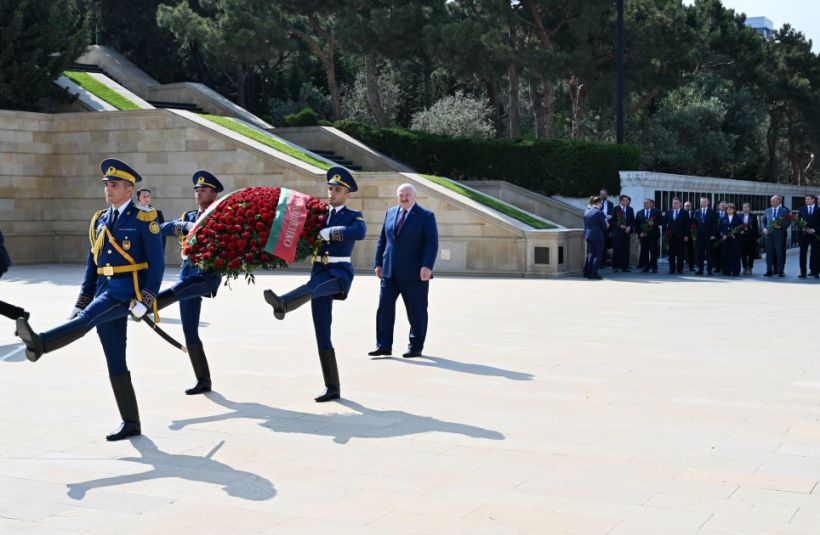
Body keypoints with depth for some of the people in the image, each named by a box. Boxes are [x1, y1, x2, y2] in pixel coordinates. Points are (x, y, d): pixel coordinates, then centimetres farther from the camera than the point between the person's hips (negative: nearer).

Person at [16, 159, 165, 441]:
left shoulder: (144, 220, -4)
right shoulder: (100, 220, 16)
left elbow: (157, 262, -8)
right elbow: (92, 264, 19)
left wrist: (145, 301, -16)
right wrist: (80, 302, 13)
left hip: (128, 291, -7)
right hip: (104, 291, 7)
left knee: (87, 319, -32)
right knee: (115, 363, 5)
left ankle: (40, 343, -55)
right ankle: (130, 423, 9)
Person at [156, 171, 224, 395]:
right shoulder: (188, 217, 18)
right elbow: (163, 229, 9)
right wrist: (186, 225, -10)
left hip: (208, 276, -5)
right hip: (188, 275, 5)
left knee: (175, 292, -36)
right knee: (190, 332, 3)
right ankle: (203, 381, 8)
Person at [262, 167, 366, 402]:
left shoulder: (354, 216, 2)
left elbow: (359, 232, -21)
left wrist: (325, 233, -22)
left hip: (340, 272, -6)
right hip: (319, 272, 6)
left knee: (312, 286, -40)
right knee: (322, 334, 2)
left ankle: (282, 303, -72)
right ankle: (332, 388, 6)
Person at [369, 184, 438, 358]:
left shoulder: (426, 216, -3)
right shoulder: (390, 213, 13)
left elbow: (432, 243, -10)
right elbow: (382, 239, 16)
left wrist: (427, 266, -20)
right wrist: (378, 263, 10)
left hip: (414, 273, -4)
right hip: (390, 272, 4)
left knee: (416, 310, 3)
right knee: (384, 306, -1)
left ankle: (416, 347, 14)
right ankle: (384, 345, 4)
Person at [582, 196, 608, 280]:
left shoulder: (586, 212, 7)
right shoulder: (599, 213, -13)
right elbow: (604, 225, -9)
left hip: (588, 236, 6)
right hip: (598, 236, -6)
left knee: (590, 254, 15)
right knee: (598, 255, -1)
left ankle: (587, 273, 16)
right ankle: (594, 274, -6)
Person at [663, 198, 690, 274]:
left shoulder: (684, 213, 4)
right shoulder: (668, 212, 12)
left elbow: (687, 225, 1)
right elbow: (664, 223, 11)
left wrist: (686, 235, -6)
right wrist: (665, 233, 0)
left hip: (681, 237, -2)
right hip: (671, 236, 2)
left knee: (680, 254, 0)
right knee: (671, 254, 0)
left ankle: (680, 269, 4)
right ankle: (672, 269, 4)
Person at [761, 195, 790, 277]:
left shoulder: (784, 211, 3)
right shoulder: (767, 211, 15)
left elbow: (788, 222, -2)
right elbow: (763, 221, 17)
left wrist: (780, 226, -17)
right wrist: (764, 228, -1)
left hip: (779, 234, -3)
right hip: (769, 234, 4)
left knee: (780, 253, -3)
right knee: (769, 253, 3)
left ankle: (780, 271, 2)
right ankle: (769, 271, 7)